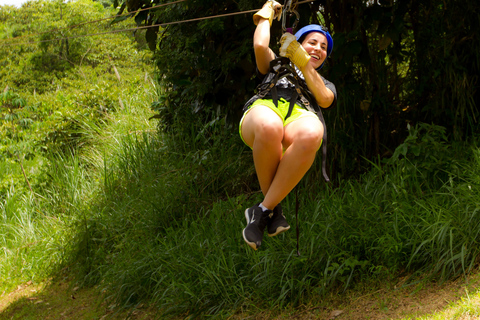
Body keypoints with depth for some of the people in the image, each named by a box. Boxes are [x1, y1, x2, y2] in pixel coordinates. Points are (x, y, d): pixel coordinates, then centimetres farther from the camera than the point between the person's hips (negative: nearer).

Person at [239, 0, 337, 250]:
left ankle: (264, 210, -31)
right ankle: (274, 207, -22)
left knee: (311, 133, -42)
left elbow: (324, 99, 15)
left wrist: (302, 62, 14)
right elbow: (260, 47, 16)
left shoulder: (326, 84, 40)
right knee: (269, 126, -44)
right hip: (264, 108, -1)